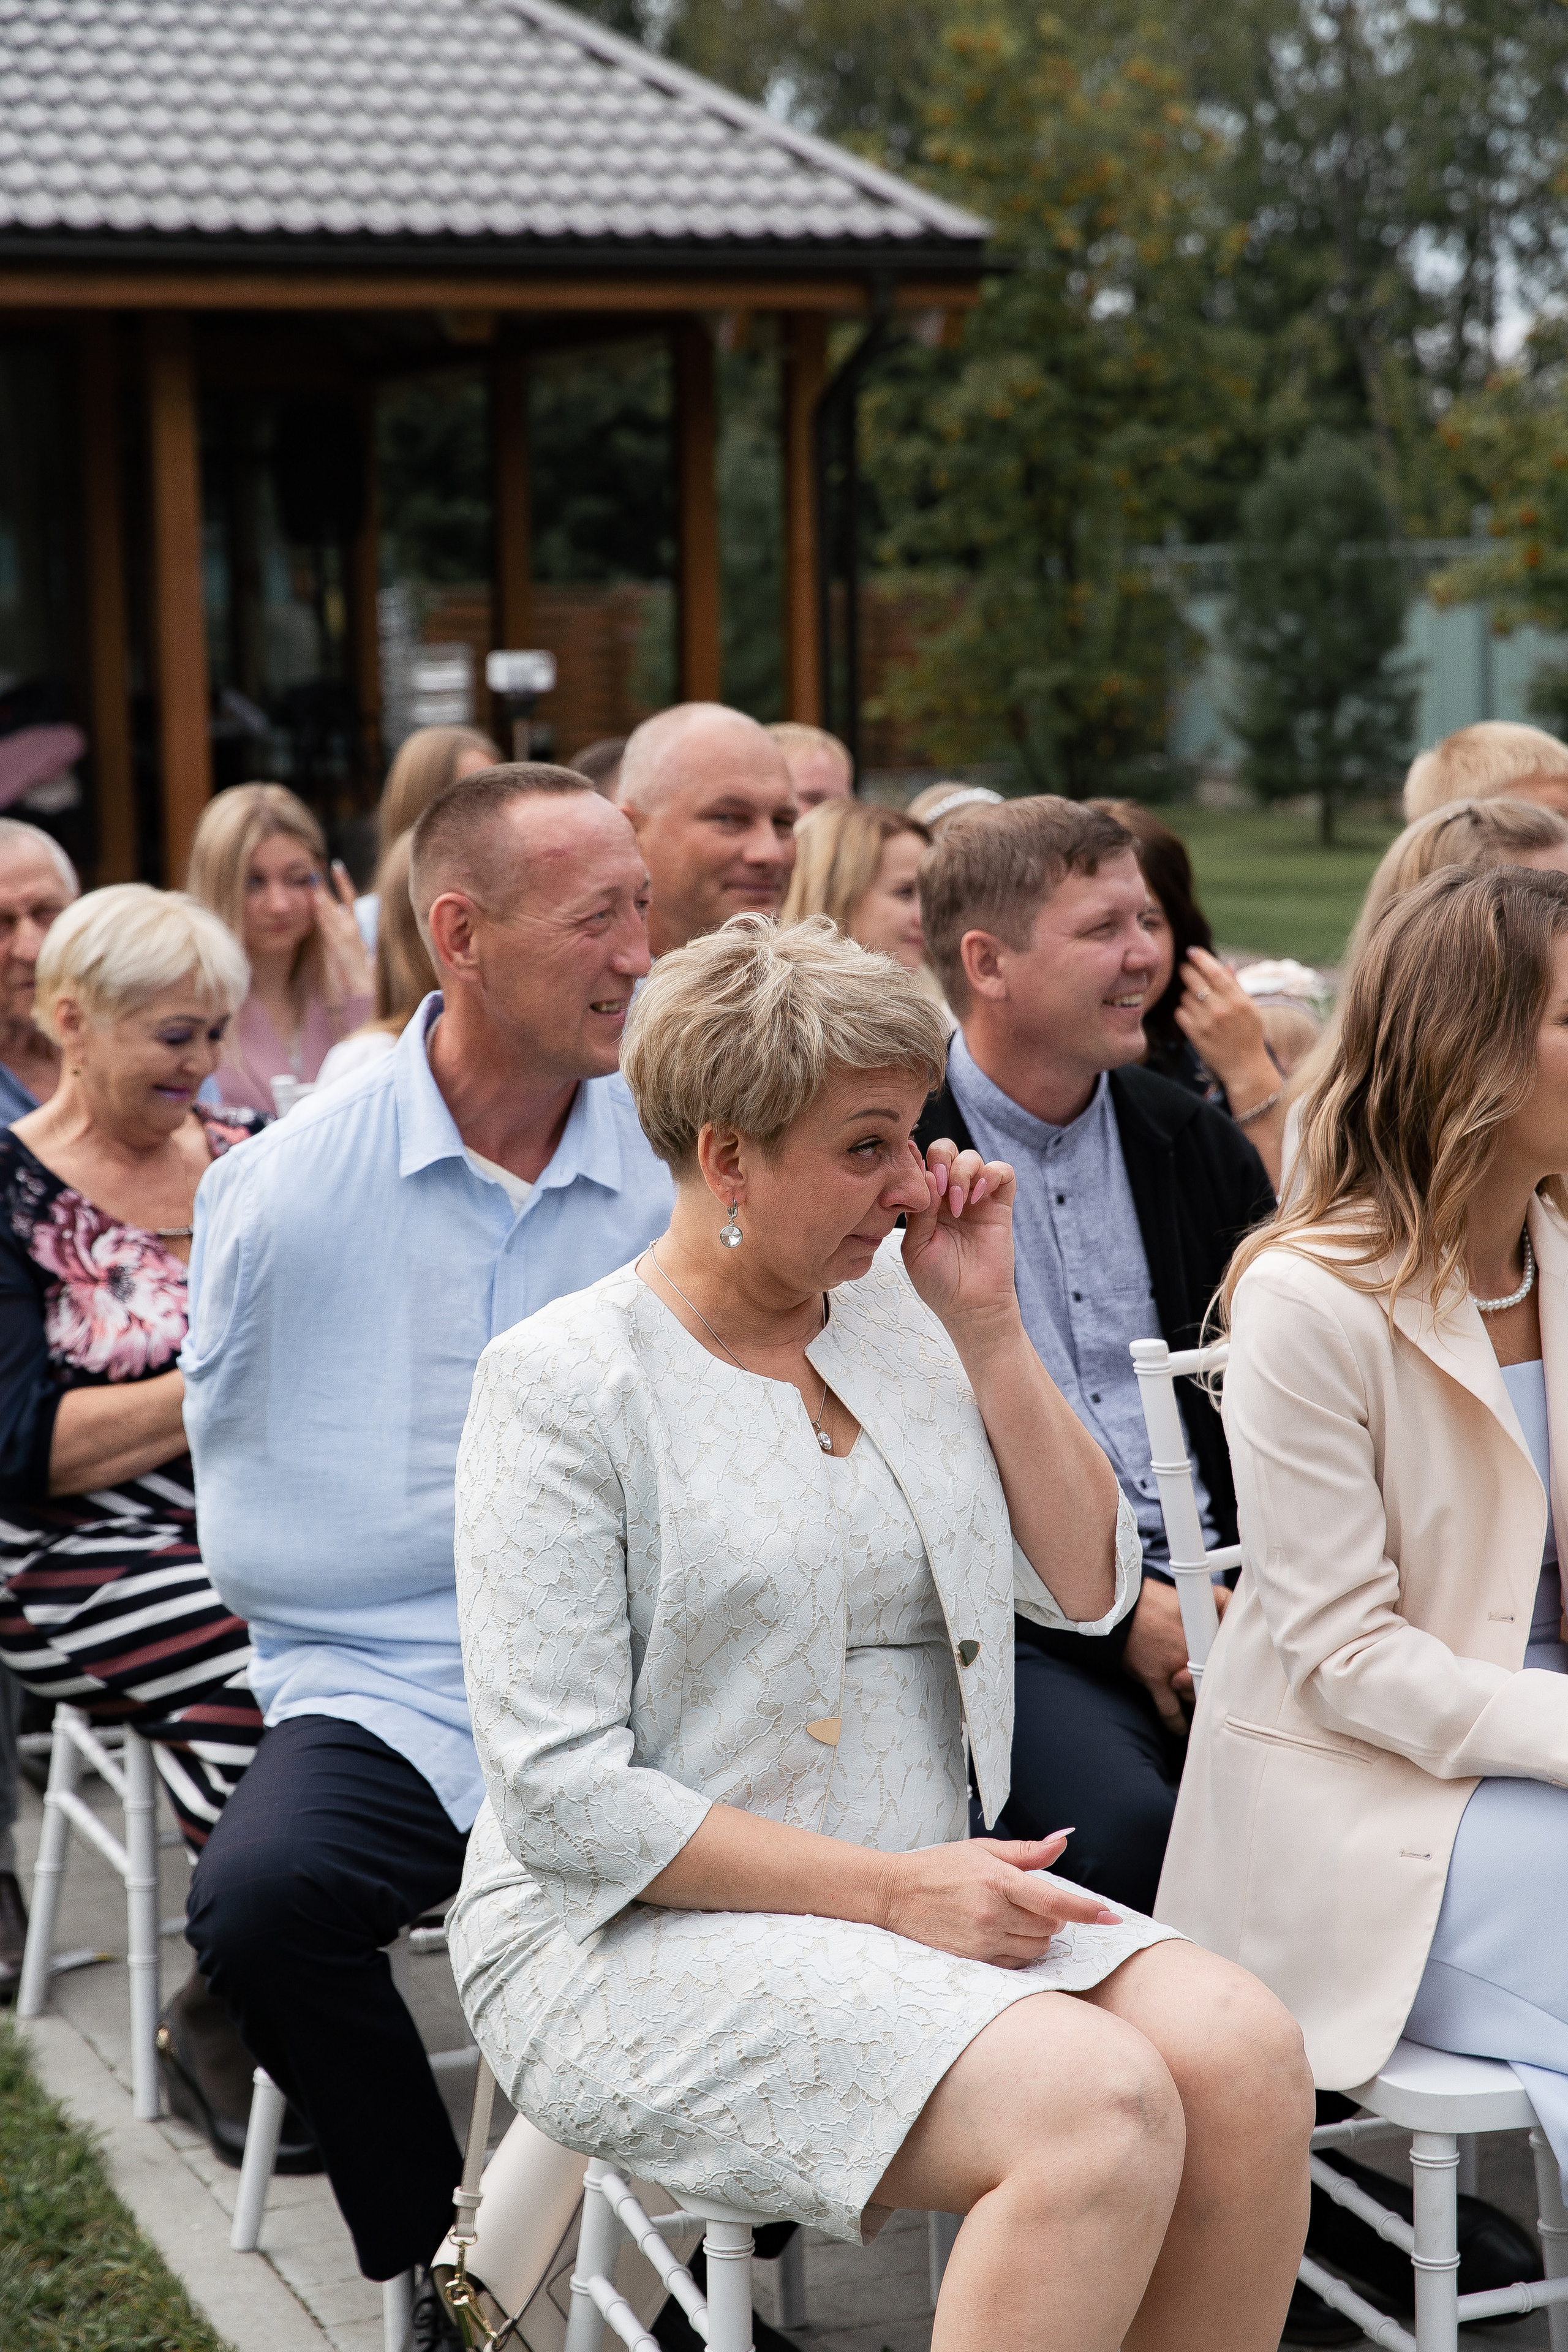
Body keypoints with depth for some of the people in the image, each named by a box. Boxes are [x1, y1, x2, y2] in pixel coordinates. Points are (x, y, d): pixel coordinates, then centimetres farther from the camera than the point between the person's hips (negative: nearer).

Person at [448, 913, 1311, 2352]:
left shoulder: (899, 1318, 10)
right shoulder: (566, 1383, -8)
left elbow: (1092, 1588, 8)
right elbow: (564, 1798, -13)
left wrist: (988, 1328, -2)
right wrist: (887, 1890, -18)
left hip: (922, 1899, 6)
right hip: (641, 1938, -6)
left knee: (1245, 2053, -21)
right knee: (1099, 2103, -29)